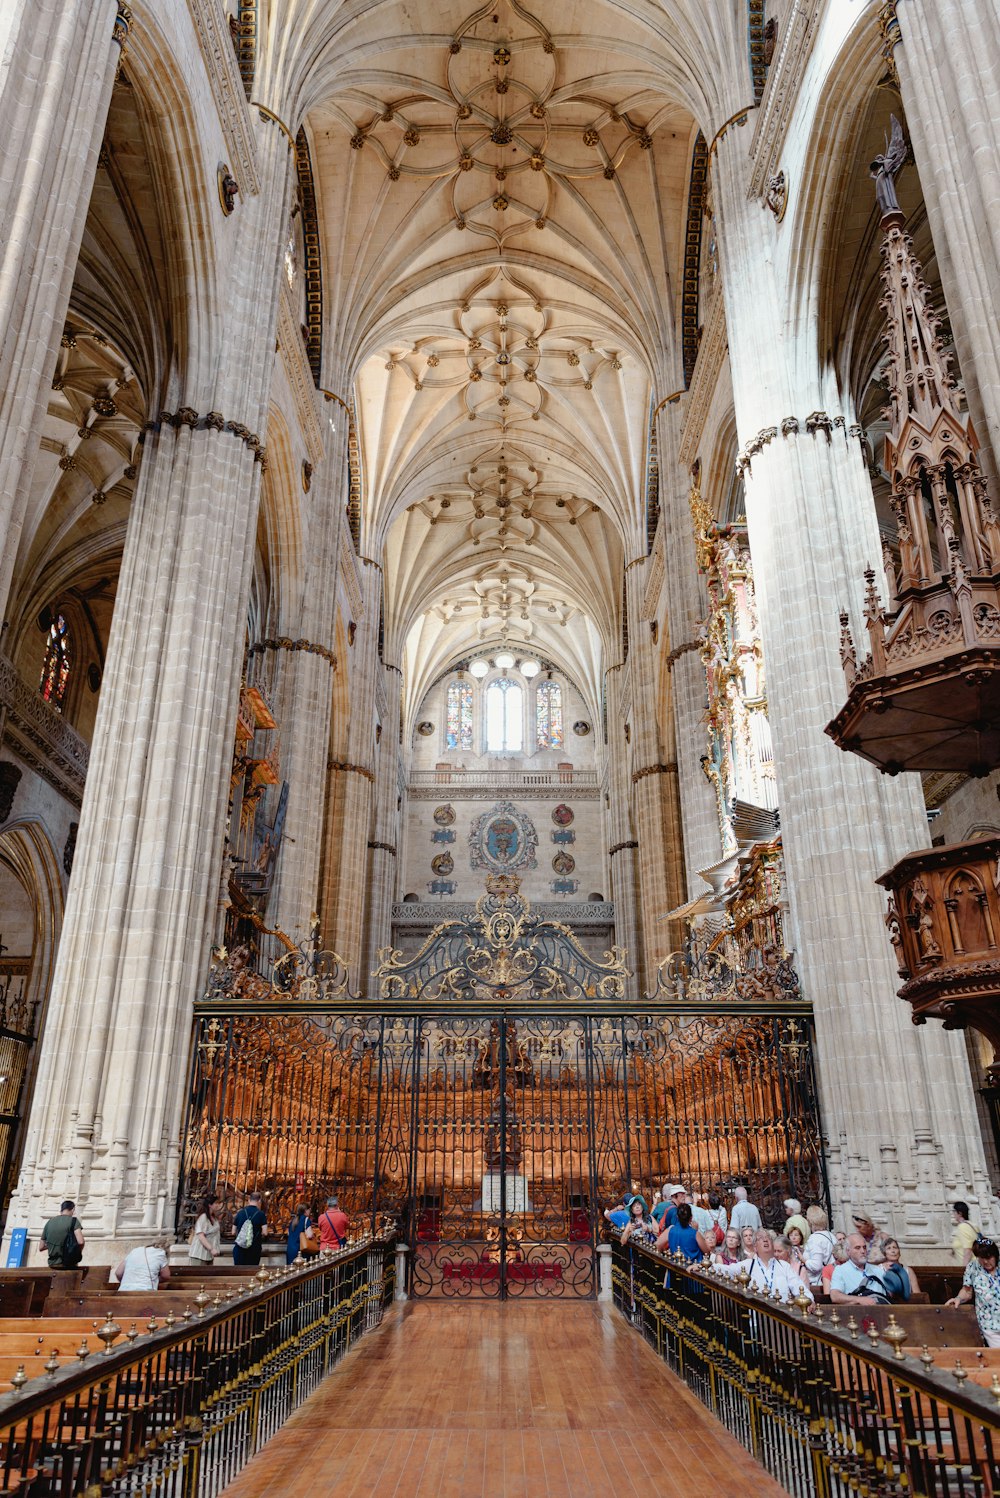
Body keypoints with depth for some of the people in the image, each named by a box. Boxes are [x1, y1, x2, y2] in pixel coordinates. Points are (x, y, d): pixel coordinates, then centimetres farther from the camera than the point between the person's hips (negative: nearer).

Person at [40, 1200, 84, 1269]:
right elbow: (81, 1242, -21)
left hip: (52, 1264, 4)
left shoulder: (49, 1222, 3)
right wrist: (79, 1252, -1)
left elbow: (41, 1247, 7)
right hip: (68, 1264, -4)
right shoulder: (73, 1220, -10)